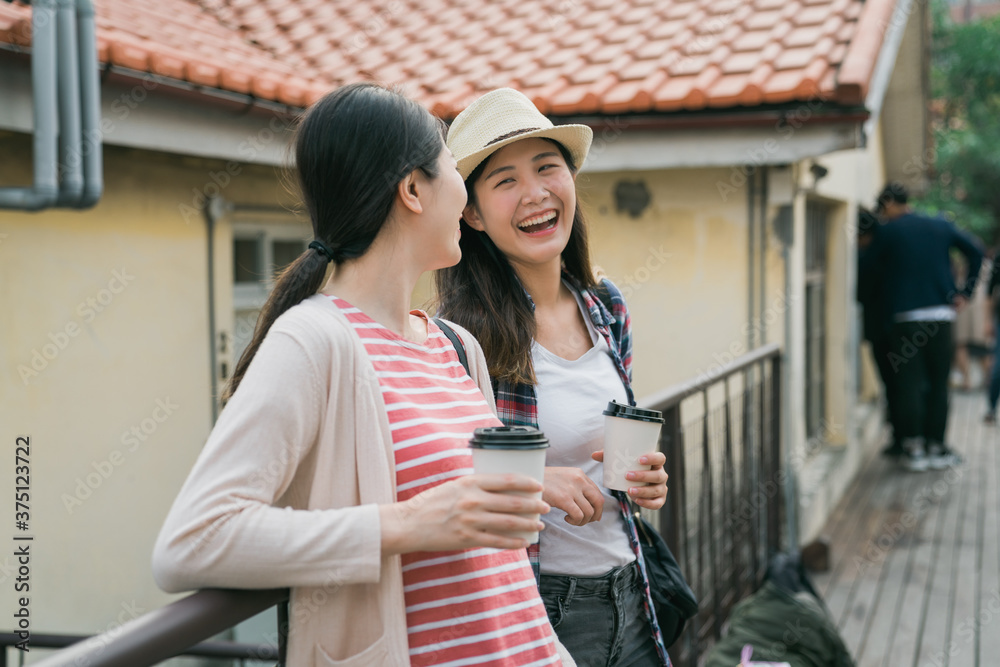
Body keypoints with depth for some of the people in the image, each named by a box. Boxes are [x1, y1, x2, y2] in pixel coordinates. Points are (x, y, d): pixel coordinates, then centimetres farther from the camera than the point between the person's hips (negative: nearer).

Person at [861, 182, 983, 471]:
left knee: (909, 383, 1)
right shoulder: (941, 226, 10)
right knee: (938, 383, 10)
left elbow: (870, 267, 6)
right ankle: (936, 446, 11)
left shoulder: (888, 231, -1)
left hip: (907, 315, -3)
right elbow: (976, 252, 8)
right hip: (941, 314, 3)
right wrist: (965, 292, 9)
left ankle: (915, 449, 0)